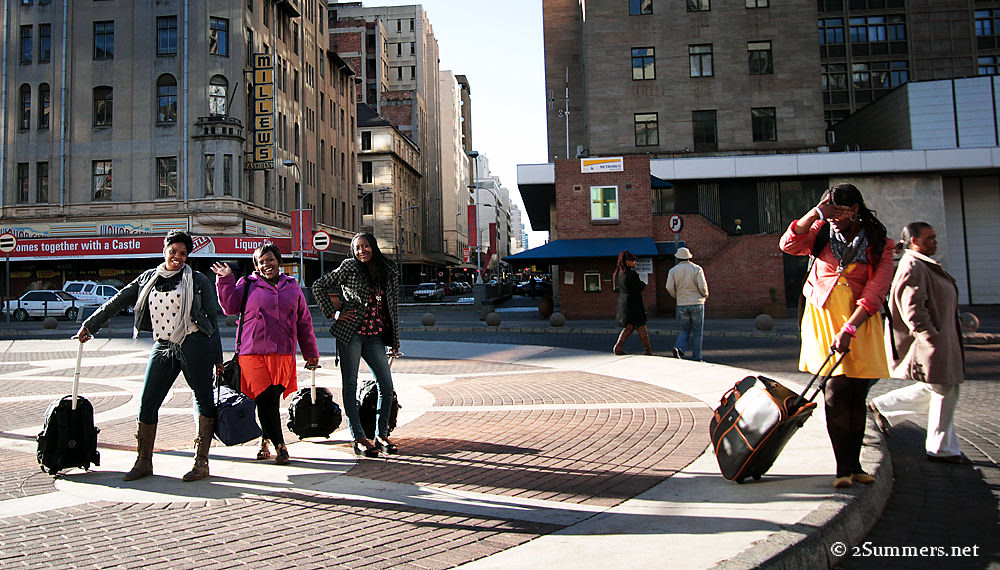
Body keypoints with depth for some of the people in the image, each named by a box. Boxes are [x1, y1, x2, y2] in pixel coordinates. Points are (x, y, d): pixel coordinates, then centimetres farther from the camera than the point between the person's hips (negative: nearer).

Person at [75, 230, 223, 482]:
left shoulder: (198, 280, 2)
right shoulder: (148, 278, 13)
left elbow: (212, 318, 3)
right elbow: (117, 302, 19)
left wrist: (217, 357, 2)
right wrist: (90, 325, 15)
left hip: (195, 345, -4)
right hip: (163, 347, 4)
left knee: (204, 401, -1)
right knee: (147, 402, 1)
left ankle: (201, 463, 7)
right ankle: (144, 462, 13)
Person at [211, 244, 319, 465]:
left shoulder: (292, 287, 17)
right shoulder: (248, 284, 11)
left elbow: (304, 322, 19)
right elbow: (230, 307, 1)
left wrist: (310, 353, 19)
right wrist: (225, 280, -5)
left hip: (282, 353, 2)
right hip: (252, 352, -1)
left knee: (273, 399, -4)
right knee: (264, 399, -7)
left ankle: (266, 440, 17)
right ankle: (279, 446, 4)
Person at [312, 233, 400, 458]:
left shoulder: (389, 272, 10)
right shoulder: (349, 267, 0)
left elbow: (393, 307, 15)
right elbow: (319, 287, 4)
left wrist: (395, 341, 14)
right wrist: (334, 314, -3)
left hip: (375, 336, 4)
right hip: (351, 333, -4)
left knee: (387, 387, 0)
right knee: (350, 386, -1)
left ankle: (381, 435, 14)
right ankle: (359, 439, 5)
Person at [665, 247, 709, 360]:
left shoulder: (673, 270, 1)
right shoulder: (697, 268, -4)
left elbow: (669, 287, -8)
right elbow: (702, 286, -13)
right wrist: (705, 295, 8)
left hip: (682, 304, 2)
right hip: (697, 303, -2)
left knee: (685, 329, 14)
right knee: (697, 331, 6)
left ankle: (679, 348, -12)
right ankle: (696, 357, 6)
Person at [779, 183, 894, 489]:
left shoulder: (879, 245, -1)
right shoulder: (823, 232, 5)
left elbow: (874, 294, -10)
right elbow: (789, 244, -12)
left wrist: (849, 329, -20)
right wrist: (816, 212, -18)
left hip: (859, 320, 0)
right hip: (823, 314, 0)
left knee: (857, 393, 2)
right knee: (836, 389, -9)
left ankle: (854, 465, 14)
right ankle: (843, 467, -5)